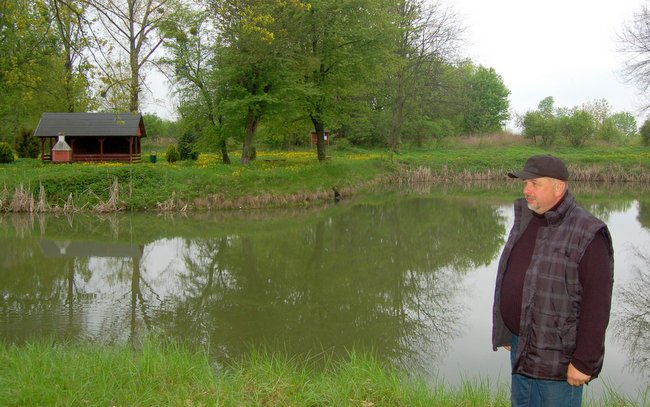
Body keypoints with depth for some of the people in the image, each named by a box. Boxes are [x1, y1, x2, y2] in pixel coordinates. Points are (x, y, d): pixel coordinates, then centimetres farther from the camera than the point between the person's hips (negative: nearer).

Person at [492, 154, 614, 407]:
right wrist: (508, 333, 17)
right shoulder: (526, 221, 5)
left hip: (557, 355, -7)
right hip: (521, 344, 7)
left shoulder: (587, 234, -18)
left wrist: (584, 362, -19)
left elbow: (597, 303, -19)